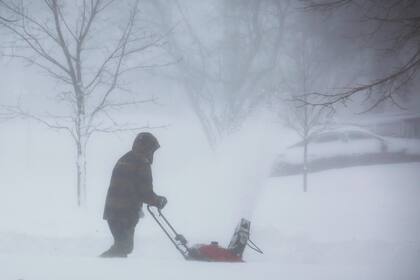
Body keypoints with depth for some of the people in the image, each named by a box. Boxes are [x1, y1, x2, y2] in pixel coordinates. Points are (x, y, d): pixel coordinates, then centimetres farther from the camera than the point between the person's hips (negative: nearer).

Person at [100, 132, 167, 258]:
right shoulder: (142, 164, -11)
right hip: (126, 214, -9)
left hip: (112, 210, 9)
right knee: (124, 247, -4)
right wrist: (159, 201, 8)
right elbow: (146, 193, -13)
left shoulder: (123, 160, 17)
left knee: (122, 246, 16)